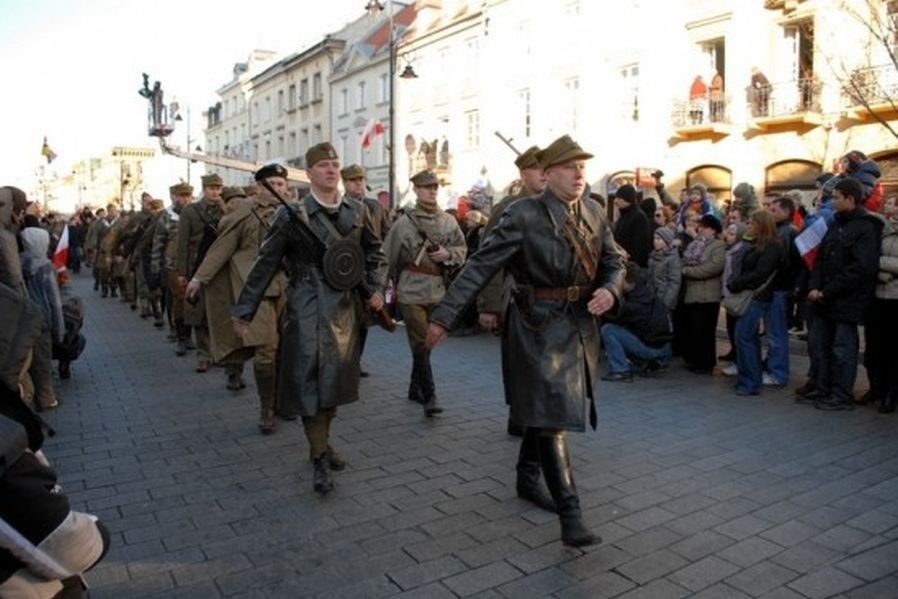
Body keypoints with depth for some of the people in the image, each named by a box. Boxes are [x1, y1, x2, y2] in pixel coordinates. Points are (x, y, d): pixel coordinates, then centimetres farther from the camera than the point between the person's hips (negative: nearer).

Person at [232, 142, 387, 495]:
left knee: (336, 380, 12)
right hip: (307, 310, -4)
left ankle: (322, 443, 31)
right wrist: (244, 312, -1)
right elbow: (265, 265, -2)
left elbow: (376, 254, 17)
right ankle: (320, 460, 6)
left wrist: (376, 288, 0)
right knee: (310, 381, -4)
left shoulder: (357, 212, 6)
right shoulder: (292, 215, -5)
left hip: (344, 308, 4)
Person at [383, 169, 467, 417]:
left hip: (438, 291, 4)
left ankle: (415, 388, 31)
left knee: (427, 342, 14)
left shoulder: (449, 221, 6)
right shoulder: (404, 222, -4)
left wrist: (448, 254, -9)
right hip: (412, 291, -4)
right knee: (420, 343, -6)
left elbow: (462, 250, 12)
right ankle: (429, 396, -2)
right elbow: (388, 256, 2)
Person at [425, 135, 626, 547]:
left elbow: (614, 261, 14)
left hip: (581, 326, 6)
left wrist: (610, 290, -10)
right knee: (550, 416, -6)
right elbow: (480, 266, -16)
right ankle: (570, 516, -1)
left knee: (543, 410, 19)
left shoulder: (594, 212, 5)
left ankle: (527, 479, 40)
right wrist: (444, 316, -20)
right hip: (539, 327, -6)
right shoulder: (524, 216, -14)